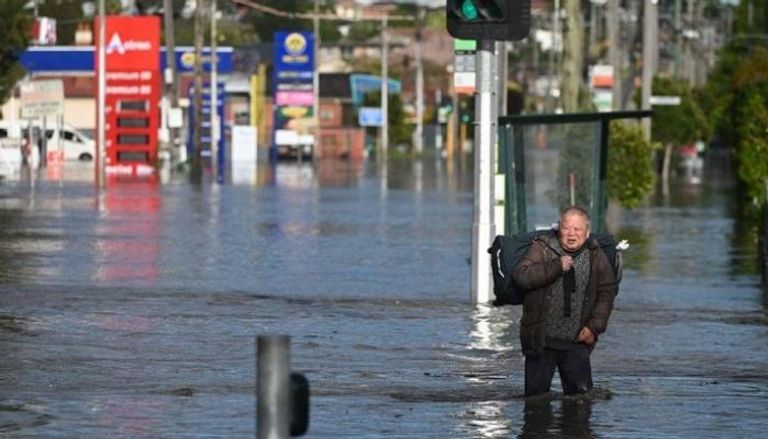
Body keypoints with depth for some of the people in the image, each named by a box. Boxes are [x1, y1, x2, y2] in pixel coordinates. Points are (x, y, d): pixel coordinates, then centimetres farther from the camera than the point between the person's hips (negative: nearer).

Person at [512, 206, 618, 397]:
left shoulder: (595, 256, 5)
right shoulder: (542, 249, -3)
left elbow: (607, 292, 6)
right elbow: (520, 275, -17)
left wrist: (595, 326, -6)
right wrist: (557, 266, -23)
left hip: (577, 340, 2)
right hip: (541, 340, -2)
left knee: (582, 393, -2)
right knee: (536, 395, 1)